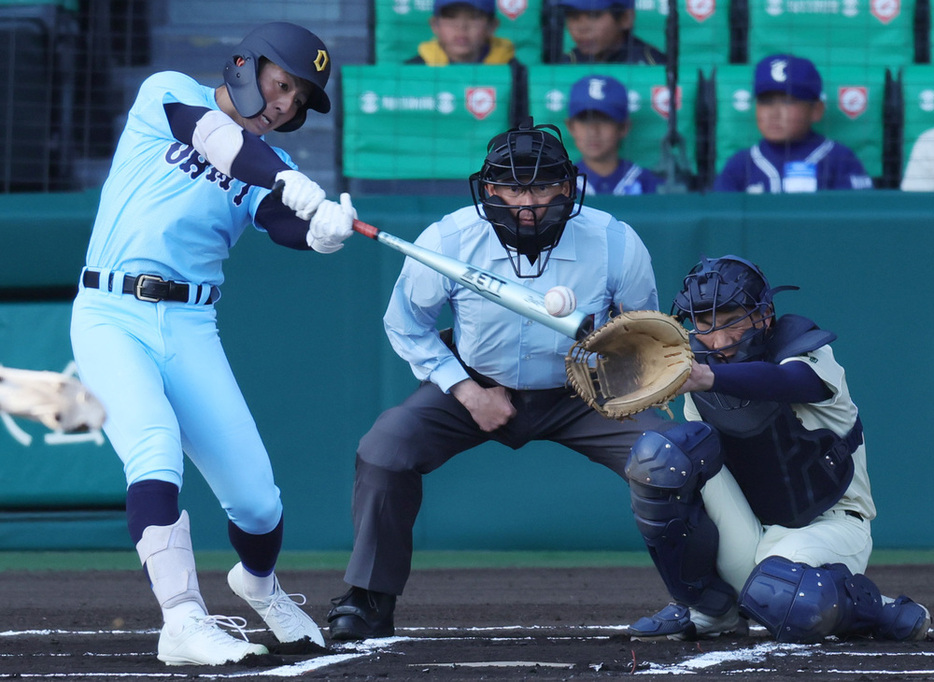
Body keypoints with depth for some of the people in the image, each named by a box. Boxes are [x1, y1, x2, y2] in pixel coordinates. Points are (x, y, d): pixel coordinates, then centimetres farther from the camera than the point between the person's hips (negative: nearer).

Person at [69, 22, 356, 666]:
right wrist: (289, 180, -36)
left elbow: (290, 225, -11)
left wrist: (325, 229, -35)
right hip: (111, 315, -4)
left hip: (191, 329, 4)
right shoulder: (168, 94, 2)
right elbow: (217, 138, -19)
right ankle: (183, 621, -34)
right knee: (154, 441, -29)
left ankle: (259, 582, 31)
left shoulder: (270, 169, 10)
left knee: (256, 495, -2)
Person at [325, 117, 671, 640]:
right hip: (475, 386, 0)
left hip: (579, 395, 0)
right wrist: (467, 392, -13)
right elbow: (407, 324, -3)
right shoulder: (447, 241, -21)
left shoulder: (615, 244, -20)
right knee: (387, 445, -23)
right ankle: (369, 601, -6)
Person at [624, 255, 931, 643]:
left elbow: (783, 382, -42)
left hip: (829, 526, -5)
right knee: (661, 453, -19)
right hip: (749, 535, 5)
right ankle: (708, 608, -7)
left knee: (779, 601, -38)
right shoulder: (699, 377, 1)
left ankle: (871, 610, -3)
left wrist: (708, 378, -60)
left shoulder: (810, 355, -17)